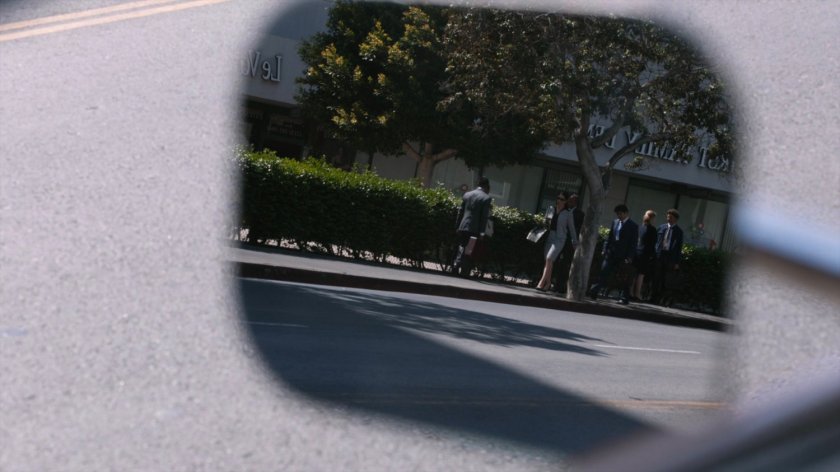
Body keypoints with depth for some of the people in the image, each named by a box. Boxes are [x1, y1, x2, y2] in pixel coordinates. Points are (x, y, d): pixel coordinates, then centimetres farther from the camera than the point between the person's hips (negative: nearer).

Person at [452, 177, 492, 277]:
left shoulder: (467, 194, 9)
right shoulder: (486, 198, -6)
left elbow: (460, 212, 10)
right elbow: (485, 216, -10)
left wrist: (457, 227, 14)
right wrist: (482, 232, -8)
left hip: (463, 227, 4)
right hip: (475, 229, -4)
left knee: (461, 248, 14)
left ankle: (456, 265, -3)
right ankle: (464, 272, 3)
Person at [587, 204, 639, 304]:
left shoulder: (633, 226, -3)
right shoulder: (615, 222, 10)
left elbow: (633, 243, -7)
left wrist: (629, 256, -13)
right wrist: (605, 249, 5)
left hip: (623, 256, -4)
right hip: (611, 254, 4)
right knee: (603, 274, 0)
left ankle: (624, 298, 8)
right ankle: (593, 292, 0)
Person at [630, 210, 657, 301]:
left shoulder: (641, 228, 6)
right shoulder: (652, 229, -10)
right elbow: (652, 244, -11)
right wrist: (653, 255, -5)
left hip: (637, 252, 5)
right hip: (646, 254, -5)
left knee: (634, 274, 9)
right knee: (641, 275, -2)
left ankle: (631, 293, 11)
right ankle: (637, 295, -1)